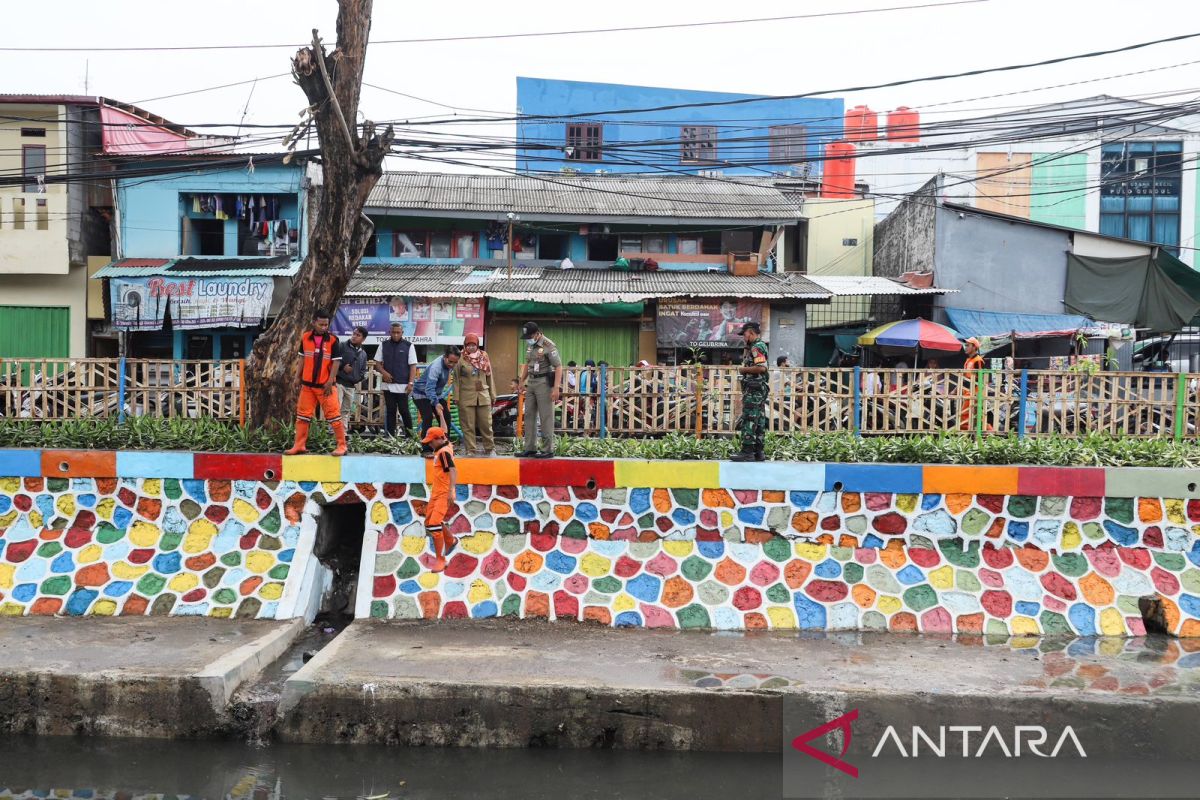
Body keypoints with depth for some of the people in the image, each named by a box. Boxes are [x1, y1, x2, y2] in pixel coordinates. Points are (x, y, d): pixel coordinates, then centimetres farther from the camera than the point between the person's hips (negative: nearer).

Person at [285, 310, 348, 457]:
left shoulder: (332, 340, -7)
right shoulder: (305, 337, 3)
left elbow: (336, 362, -7)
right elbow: (302, 358, 12)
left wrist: (330, 382, -13)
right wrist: (298, 377, 10)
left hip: (325, 385, -4)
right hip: (307, 384, 4)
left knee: (334, 415, -2)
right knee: (302, 415, 7)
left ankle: (342, 446, 3)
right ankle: (299, 446, 15)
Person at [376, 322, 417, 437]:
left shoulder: (409, 346, 0)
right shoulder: (384, 345, 7)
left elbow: (412, 366, -1)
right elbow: (377, 363, 11)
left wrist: (410, 382, -10)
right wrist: (383, 372, -9)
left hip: (402, 386, -3)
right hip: (388, 385, 3)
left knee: (404, 411, -1)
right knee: (390, 411, 7)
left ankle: (409, 436, 10)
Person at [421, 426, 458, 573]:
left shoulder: (444, 452, -19)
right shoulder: (441, 449, 8)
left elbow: (453, 470, -31)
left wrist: (451, 490, -38)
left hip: (444, 494, -10)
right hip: (436, 492, 10)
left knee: (434, 524, -18)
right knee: (429, 522, 19)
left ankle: (440, 559, -11)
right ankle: (450, 540, 41)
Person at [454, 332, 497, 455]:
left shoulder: (484, 357, 9)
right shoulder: (461, 359, -2)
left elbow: (489, 376, 14)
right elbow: (456, 379, -1)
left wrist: (493, 395, 13)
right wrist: (456, 397, -6)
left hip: (483, 396, 3)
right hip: (466, 397, -3)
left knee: (486, 424, 5)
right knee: (468, 426, 2)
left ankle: (490, 448, 16)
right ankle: (470, 449, 9)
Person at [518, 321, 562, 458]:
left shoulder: (549, 346, -14)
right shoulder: (531, 346, 12)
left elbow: (558, 367, -17)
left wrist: (556, 388, -22)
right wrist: (521, 382, 19)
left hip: (544, 383, -8)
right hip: (531, 383, 8)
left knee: (546, 417, -4)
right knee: (529, 415, 9)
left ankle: (548, 449, 2)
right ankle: (530, 448, 15)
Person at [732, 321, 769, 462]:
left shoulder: (756, 347, -12)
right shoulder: (758, 346, 20)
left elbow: (761, 367, -24)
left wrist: (744, 369, -14)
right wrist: (746, 351, 15)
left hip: (753, 389, -11)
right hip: (759, 389, 11)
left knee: (748, 420, -10)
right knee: (759, 421, 10)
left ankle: (747, 452, -11)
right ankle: (758, 452, 14)